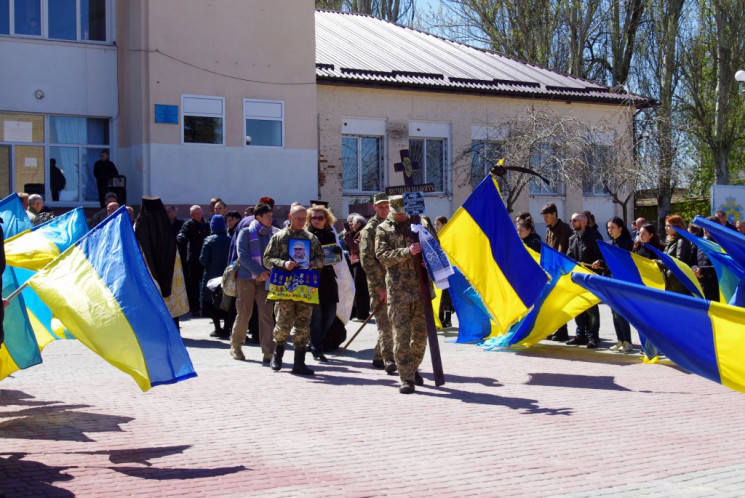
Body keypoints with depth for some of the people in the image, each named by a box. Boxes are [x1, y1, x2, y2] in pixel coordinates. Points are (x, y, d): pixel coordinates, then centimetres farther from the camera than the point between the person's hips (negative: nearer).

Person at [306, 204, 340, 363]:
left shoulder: (330, 235, 14)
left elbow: (338, 257, 19)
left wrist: (338, 251, -2)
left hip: (328, 277, 5)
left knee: (330, 313, 5)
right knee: (317, 313, -7)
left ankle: (316, 342, 24)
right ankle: (316, 350, 2)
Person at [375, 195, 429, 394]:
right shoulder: (383, 230, 4)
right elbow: (383, 256, -8)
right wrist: (407, 252, -20)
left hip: (421, 288, 3)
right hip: (398, 290, -3)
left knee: (421, 333, 10)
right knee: (401, 334, -7)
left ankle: (413, 369, 29)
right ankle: (407, 378, -4)